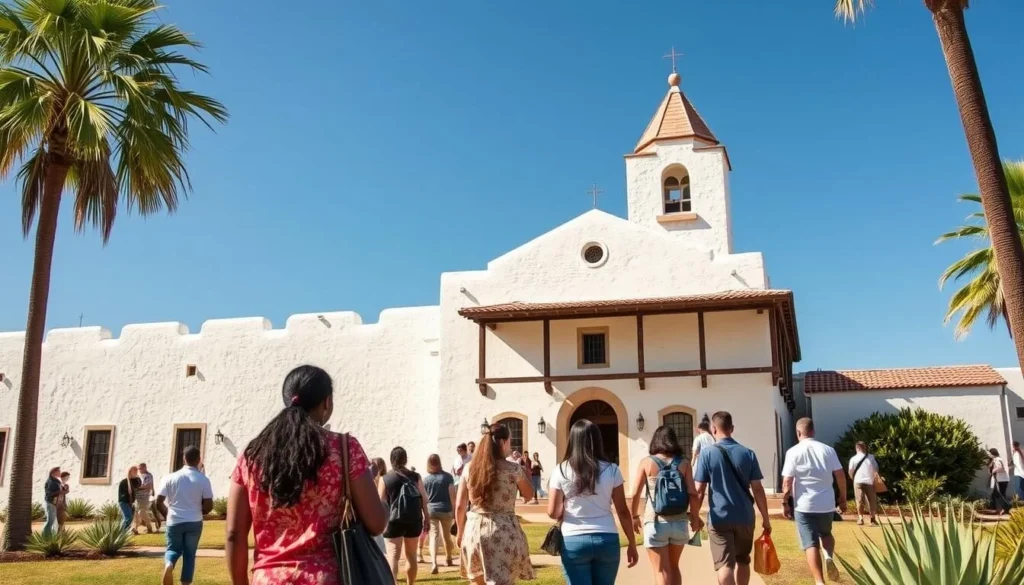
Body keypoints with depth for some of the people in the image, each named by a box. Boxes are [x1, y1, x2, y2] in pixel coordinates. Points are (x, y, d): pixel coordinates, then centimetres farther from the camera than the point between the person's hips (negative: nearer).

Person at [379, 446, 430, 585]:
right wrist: (426, 516, 11)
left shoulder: (385, 479, -3)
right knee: (411, 556, 16)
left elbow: (381, 502, -4)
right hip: (413, 520, 2)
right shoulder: (415, 477, 2)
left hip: (393, 521, -2)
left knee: (393, 556, -5)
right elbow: (424, 498, 2)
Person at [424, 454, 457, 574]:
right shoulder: (447, 476, -4)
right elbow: (452, 495, -7)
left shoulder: (425, 479, 1)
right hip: (445, 510, 0)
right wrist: (454, 510, 0)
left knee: (434, 536, -3)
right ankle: (448, 559, 36)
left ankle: (434, 563, -21)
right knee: (446, 535, 16)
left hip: (431, 510, 0)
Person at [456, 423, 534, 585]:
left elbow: (460, 506, 4)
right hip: (504, 532, -3)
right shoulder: (513, 469, -7)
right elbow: (529, 493, 11)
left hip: (474, 530, 4)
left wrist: (460, 533, 17)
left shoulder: (469, 468, 1)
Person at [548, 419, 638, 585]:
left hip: (574, 541, -1)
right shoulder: (611, 470, 0)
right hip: (607, 540, 1)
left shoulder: (561, 471, -2)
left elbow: (553, 512, -2)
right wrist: (632, 544, 10)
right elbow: (623, 511, 2)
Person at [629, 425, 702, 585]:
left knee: (662, 571, 4)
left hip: (655, 523, -3)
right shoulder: (684, 463, 3)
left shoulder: (647, 463, -1)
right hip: (679, 522, 3)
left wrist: (635, 516, 11)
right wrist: (695, 517, 9)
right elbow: (692, 494, -4)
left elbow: (635, 494, -3)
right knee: (674, 567, 22)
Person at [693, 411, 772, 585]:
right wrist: (766, 519, 9)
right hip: (745, 517, 3)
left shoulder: (707, 453, -5)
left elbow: (699, 490, -6)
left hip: (719, 518, -3)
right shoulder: (748, 453, 2)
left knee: (725, 564, -4)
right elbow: (758, 489, 1)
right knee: (743, 561, 20)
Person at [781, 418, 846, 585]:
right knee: (826, 533, 26)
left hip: (804, 505, -3)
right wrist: (843, 499, 14)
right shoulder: (828, 449, 3)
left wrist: (785, 503, 2)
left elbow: (787, 482, -8)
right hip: (826, 503, 3)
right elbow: (840, 476, 3)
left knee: (810, 544, 2)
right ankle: (829, 557, -3)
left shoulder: (793, 452, -5)